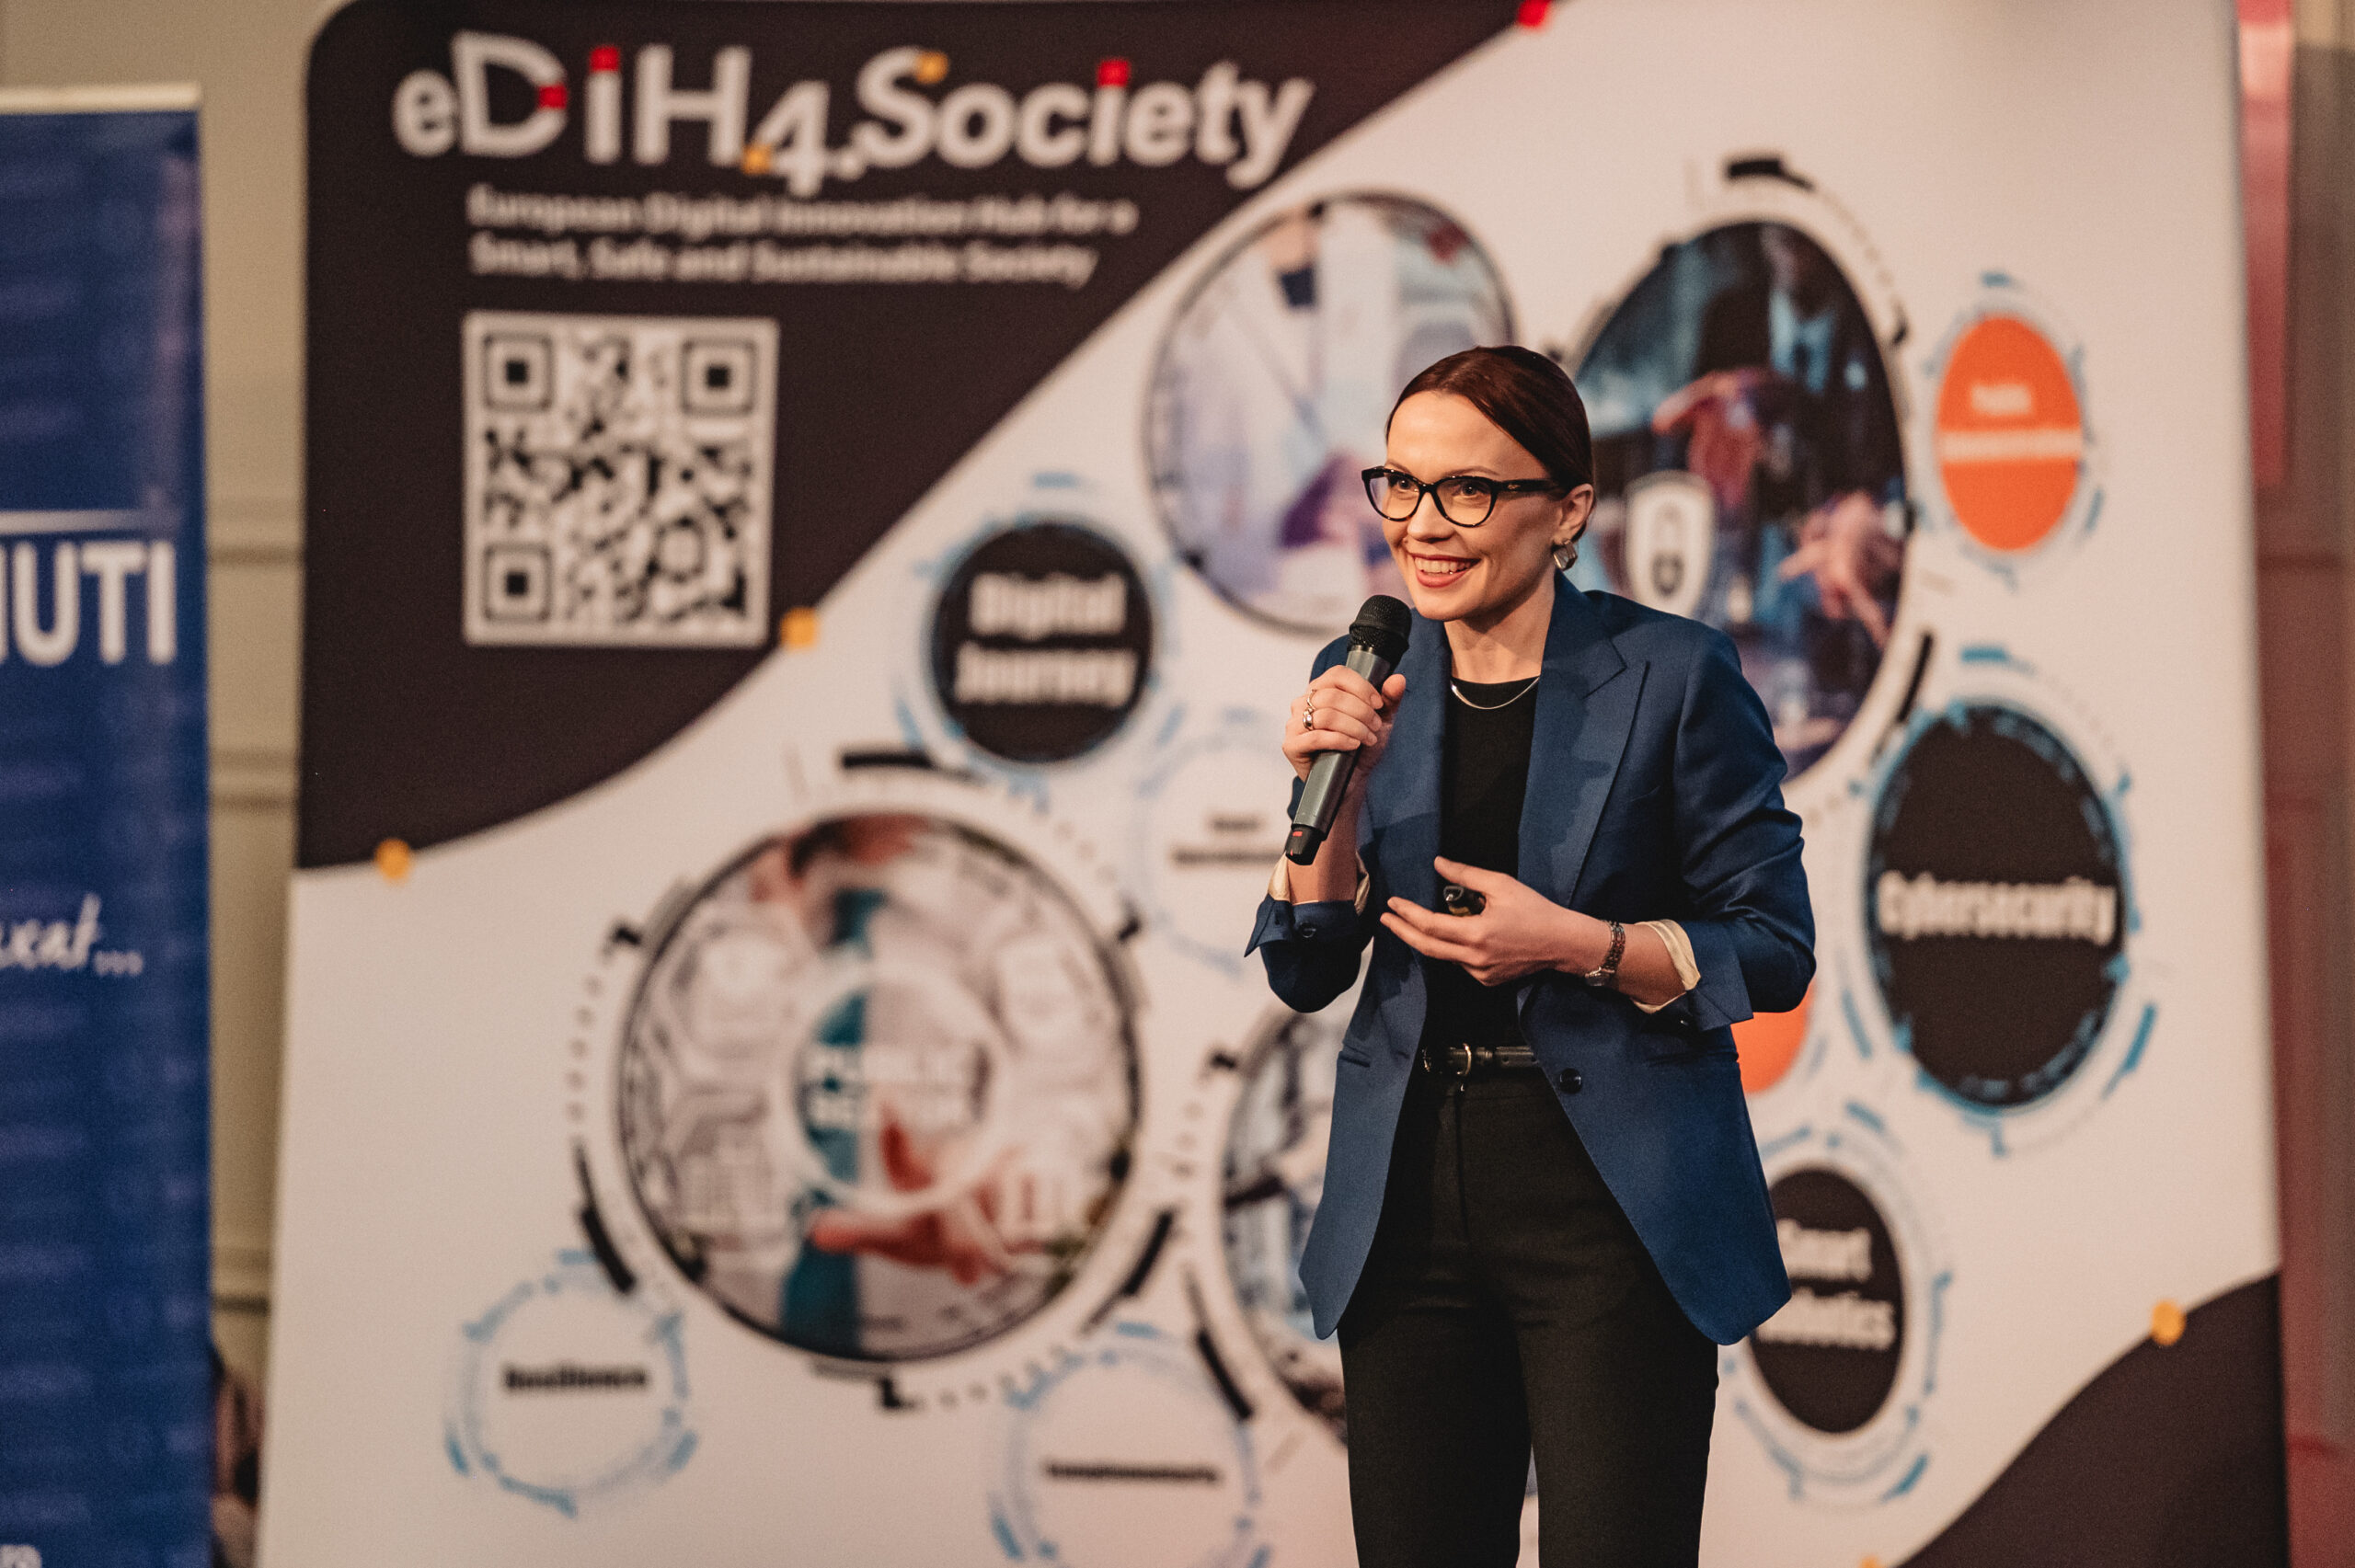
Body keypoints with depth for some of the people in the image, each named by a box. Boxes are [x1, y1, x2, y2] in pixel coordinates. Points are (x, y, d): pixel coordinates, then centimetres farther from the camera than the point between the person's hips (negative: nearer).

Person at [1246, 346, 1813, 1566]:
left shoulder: (1672, 676, -6)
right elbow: (1304, 972, 7)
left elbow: (1774, 951, -4)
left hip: (1614, 1204, -4)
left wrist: (1578, 943, -18)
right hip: (1410, 1205, 4)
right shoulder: (1366, 686, 7)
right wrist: (1336, 793, -9)